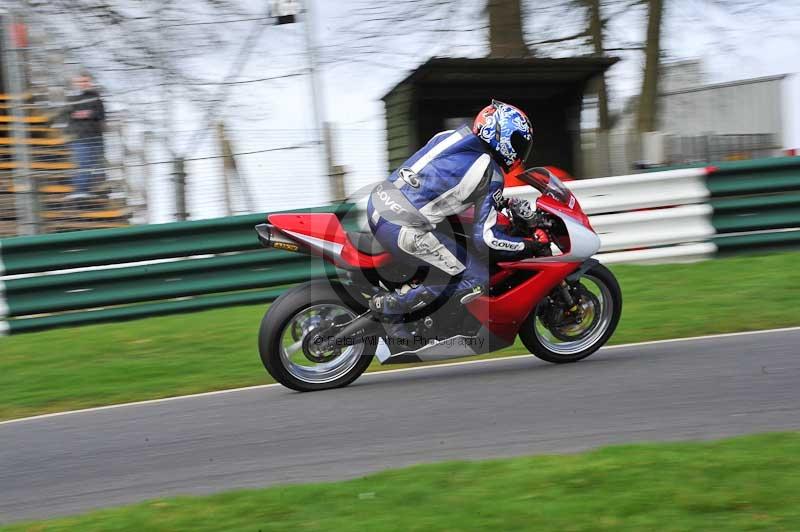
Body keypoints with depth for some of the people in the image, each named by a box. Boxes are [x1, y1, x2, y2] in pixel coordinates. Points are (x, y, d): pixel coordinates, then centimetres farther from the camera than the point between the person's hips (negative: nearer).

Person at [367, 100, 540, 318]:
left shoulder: (450, 136, 13)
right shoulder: (490, 174, -8)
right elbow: (486, 237, -9)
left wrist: (499, 202, 37)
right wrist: (531, 247, 5)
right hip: (402, 231, -9)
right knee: (476, 280, 1)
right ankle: (389, 305, 2)